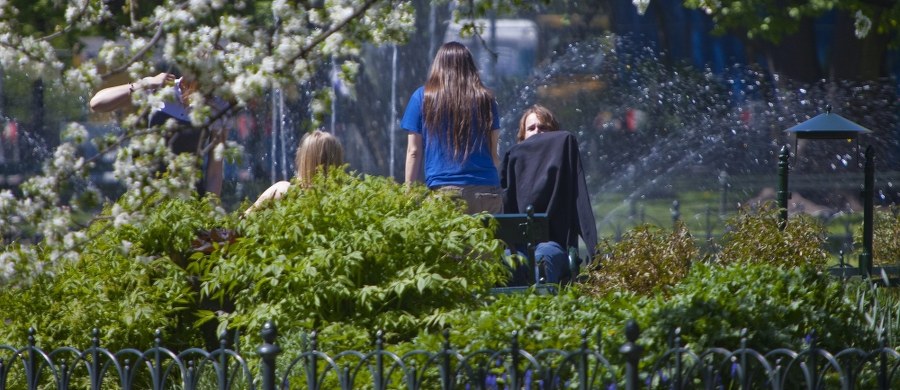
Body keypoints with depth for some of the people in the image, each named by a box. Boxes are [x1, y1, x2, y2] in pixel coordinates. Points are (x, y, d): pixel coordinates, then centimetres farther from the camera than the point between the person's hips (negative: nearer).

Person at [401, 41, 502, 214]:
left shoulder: (422, 97, 7)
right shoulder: (485, 98, 9)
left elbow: (414, 151, 6)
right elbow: (494, 153, 14)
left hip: (444, 191, -1)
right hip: (486, 190, 2)